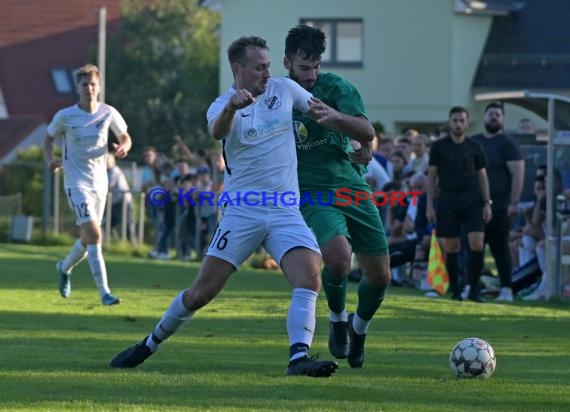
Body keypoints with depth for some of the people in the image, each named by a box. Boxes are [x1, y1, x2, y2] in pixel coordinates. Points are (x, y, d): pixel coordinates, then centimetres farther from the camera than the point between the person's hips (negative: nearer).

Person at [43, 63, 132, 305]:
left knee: (89, 238, 16)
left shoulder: (108, 113, -3)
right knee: (94, 235, -19)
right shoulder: (65, 117, -8)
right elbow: (49, 139, 7)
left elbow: (125, 137, 10)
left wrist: (123, 147, -13)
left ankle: (65, 267, 47)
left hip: (100, 182, 4)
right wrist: (50, 160, -12)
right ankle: (104, 292, -19)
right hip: (77, 183, -4)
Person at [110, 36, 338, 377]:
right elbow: (217, 132, -30)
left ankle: (299, 357, -25)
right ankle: (150, 344, 17)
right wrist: (231, 107, -51)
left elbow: (318, 109, 23)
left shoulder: (283, 89, 5)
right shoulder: (223, 106, -6)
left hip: (286, 212, 3)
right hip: (242, 211, -3)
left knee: (310, 279, -21)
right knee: (203, 291, -2)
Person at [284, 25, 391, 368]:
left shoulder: (335, 87, -3)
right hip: (313, 194, -2)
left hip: (353, 188, 2)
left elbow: (368, 133, -17)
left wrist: (335, 116, -34)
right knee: (339, 257, -29)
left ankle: (359, 328, 32)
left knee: (380, 276, 1)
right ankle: (337, 320, 0)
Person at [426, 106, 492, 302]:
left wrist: (487, 203, 3)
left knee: (477, 244, -13)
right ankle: (455, 291, 11)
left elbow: (482, 176, 12)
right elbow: (431, 176, 7)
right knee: (451, 248, 0)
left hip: (472, 200, 0)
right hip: (447, 200, 0)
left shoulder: (474, 147, 8)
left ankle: (474, 289, -3)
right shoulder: (438, 146, 5)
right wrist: (429, 205, 1)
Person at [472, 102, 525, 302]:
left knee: (499, 248, -5)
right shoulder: (473, 142, 13)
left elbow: (518, 174, -9)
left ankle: (506, 290, -2)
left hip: (499, 206, -5)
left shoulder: (507, 144, -3)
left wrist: (514, 202, -17)